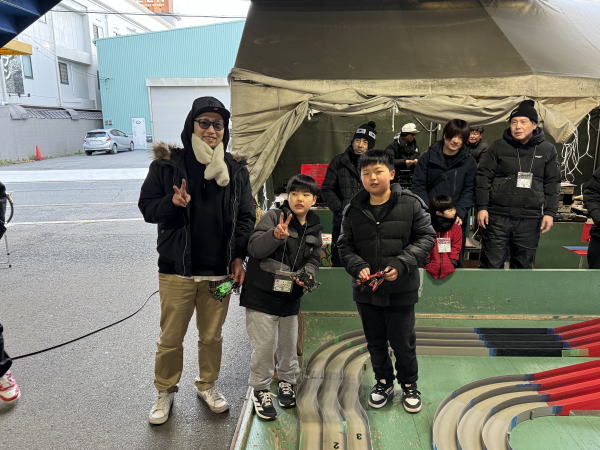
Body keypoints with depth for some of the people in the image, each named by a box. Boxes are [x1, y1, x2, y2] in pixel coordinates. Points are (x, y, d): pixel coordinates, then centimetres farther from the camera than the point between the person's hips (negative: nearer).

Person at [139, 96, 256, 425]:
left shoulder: (235, 170, 3)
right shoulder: (168, 164, -3)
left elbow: (246, 217, 7)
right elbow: (147, 207, 0)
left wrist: (238, 257, -1)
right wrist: (173, 203, -21)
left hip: (218, 270, 2)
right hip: (177, 270, -1)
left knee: (212, 336, 16)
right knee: (170, 338, 11)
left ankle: (207, 385, 40)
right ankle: (165, 392, 35)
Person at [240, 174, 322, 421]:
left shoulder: (313, 228, 6)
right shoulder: (273, 216, -11)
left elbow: (313, 259, 11)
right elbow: (254, 248, -21)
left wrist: (307, 274, -11)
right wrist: (276, 235, -40)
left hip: (291, 297, 5)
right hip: (262, 295, -5)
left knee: (289, 344, 17)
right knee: (264, 345, 0)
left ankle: (287, 380, 42)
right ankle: (260, 390, 22)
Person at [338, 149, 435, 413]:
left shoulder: (411, 204, -9)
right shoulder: (353, 210, -2)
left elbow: (426, 238, -7)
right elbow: (345, 245, 3)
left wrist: (401, 264, -19)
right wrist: (358, 267, -16)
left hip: (401, 290, -2)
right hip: (366, 291, 3)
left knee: (403, 342, 12)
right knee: (375, 342, 19)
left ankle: (409, 385, 37)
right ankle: (383, 382, 41)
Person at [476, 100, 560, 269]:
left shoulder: (547, 150, 8)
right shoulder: (498, 147, 3)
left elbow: (552, 183, 11)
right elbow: (483, 177, 2)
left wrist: (550, 212, 4)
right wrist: (481, 207, -5)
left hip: (530, 218, 2)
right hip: (497, 215, -2)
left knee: (523, 265, 10)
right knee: (492, 264, 0)